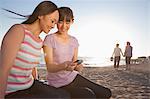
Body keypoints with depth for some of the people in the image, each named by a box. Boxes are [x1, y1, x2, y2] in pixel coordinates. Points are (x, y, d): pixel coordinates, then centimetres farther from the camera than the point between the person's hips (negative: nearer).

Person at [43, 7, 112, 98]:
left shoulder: (74, 41, 5)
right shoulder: (50, 39, -11)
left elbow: (74, 63, 4)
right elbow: (50, 67, -15)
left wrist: (78, 67, -20)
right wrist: (63, 66, -35)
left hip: (73, 77, 5)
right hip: (59, 84, -5)